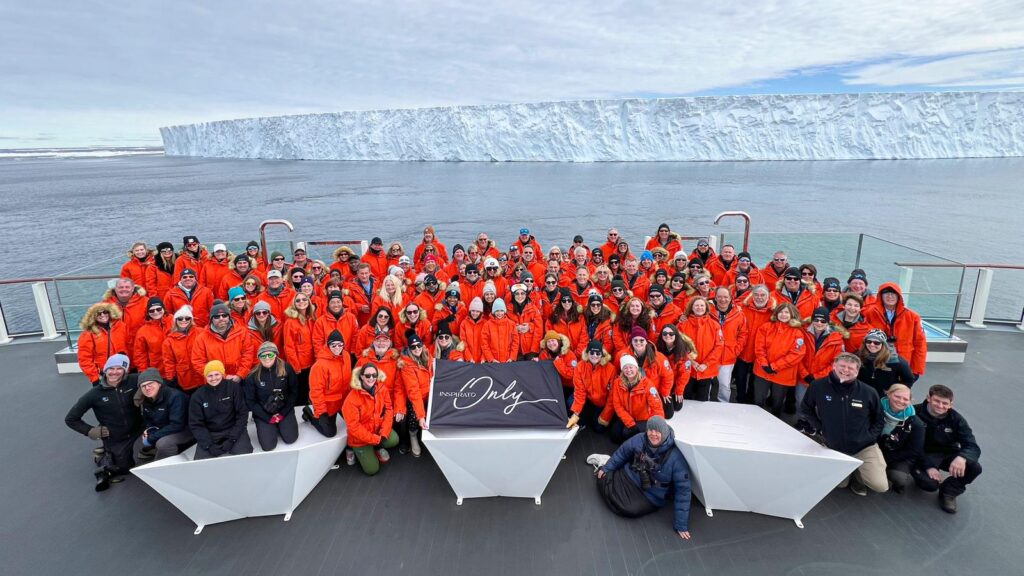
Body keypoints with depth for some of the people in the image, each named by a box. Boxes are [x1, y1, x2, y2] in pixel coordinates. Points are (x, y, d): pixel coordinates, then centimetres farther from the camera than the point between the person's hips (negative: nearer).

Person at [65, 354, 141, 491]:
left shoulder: (133, 381, -16)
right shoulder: (95, 394, -14)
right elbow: (70, 419, -2)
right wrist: (90, 431, -9)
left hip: (137, 432, 1)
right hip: (114, 440, -1)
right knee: (125, 468, 7)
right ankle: (104, 459, 34)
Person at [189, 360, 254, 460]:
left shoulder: (234, 387, -5)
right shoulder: (198, 396, 0)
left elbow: (242, 414, -4)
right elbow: (196, 424, 1)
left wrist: (232, 439, -12)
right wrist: (209, 445, -12)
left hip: (234, 430, -2)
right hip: (209, 434, 2)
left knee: (244, 457, -26)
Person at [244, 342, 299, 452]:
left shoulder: (286, 368, -12)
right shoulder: (253, 375, -13)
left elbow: (294, 391, -3)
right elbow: (250, 401, -6)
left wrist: (283, 413, -8)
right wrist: (268, 418, -9)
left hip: (284, 409, 1)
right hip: (263, 413, -1)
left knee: (290, 438, -11)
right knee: (268, 446, -12)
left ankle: (281, 425, 20)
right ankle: (273, 427, 20)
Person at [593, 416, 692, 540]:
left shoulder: (676, 457, -28)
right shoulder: (639, 440, -17)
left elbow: (682, 489, -22)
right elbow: (622, 453, 3)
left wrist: (681, 524, -20)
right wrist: (606, 467, 10)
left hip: (651, 495, -2)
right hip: (629, 476, 2)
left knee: (628, 509, -21)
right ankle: (602, 463, 24)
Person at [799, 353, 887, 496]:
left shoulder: (869, 392, -11)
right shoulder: (818, 386, -15)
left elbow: (879, 420, 6)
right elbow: (805, 410, 2)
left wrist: (870, 437, -5)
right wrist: (819, 428, -5)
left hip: (865, 448, 0)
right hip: (834, 449, 1)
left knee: (880, 486, -10)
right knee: (840, 484, 8)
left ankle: (860, 474, 22)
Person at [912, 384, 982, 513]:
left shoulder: (956, 419, -6)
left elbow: (973, 447, -14)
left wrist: (962, 457, -39)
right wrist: (928, 466, -27)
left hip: (948, 454, 5)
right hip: (924, 455, -5)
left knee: (975, 468, -22)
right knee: (929, 484, -29)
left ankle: (949, 492, 6)